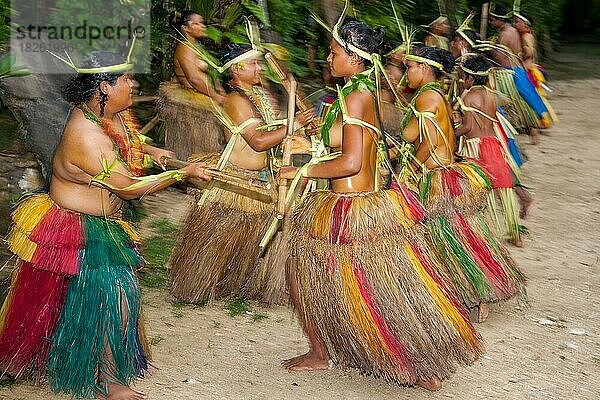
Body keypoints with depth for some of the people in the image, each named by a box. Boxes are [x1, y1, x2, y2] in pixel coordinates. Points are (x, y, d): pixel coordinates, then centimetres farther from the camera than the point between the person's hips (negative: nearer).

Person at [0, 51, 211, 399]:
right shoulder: (87, 137, -31)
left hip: (101, 224, 9)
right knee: (111, 299, -1)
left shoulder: (108, 113, -3)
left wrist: (149, 150, 7)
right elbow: (130, 188, -28)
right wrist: (184, 173, -21)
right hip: (83, 233, -9)